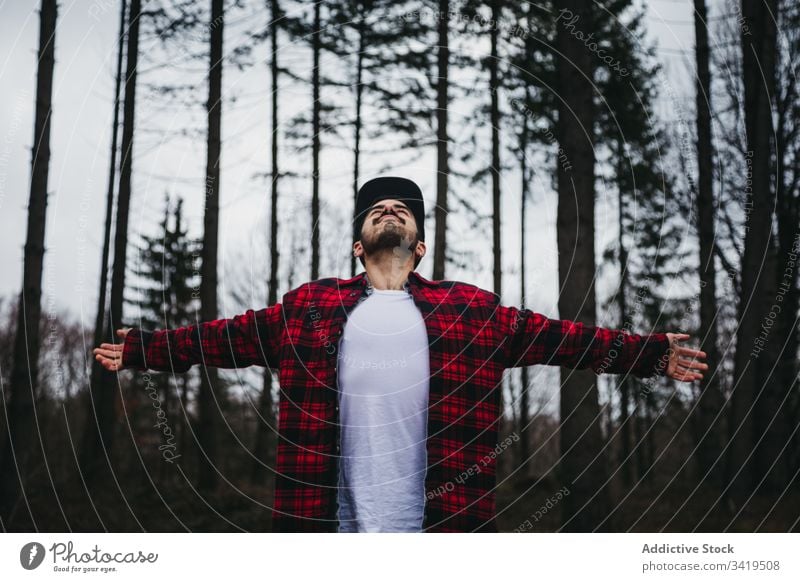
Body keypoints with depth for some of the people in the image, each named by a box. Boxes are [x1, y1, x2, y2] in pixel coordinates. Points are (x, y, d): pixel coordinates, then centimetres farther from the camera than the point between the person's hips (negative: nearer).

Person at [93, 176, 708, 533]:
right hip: (331, 521, 1)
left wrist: (652, 353, 4)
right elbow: (227, 336, 15)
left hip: (438, 521, 0)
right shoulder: (310, 306, 12)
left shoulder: (471, 310, 10)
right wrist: (141, 348, 12)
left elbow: (560, 337, 9)